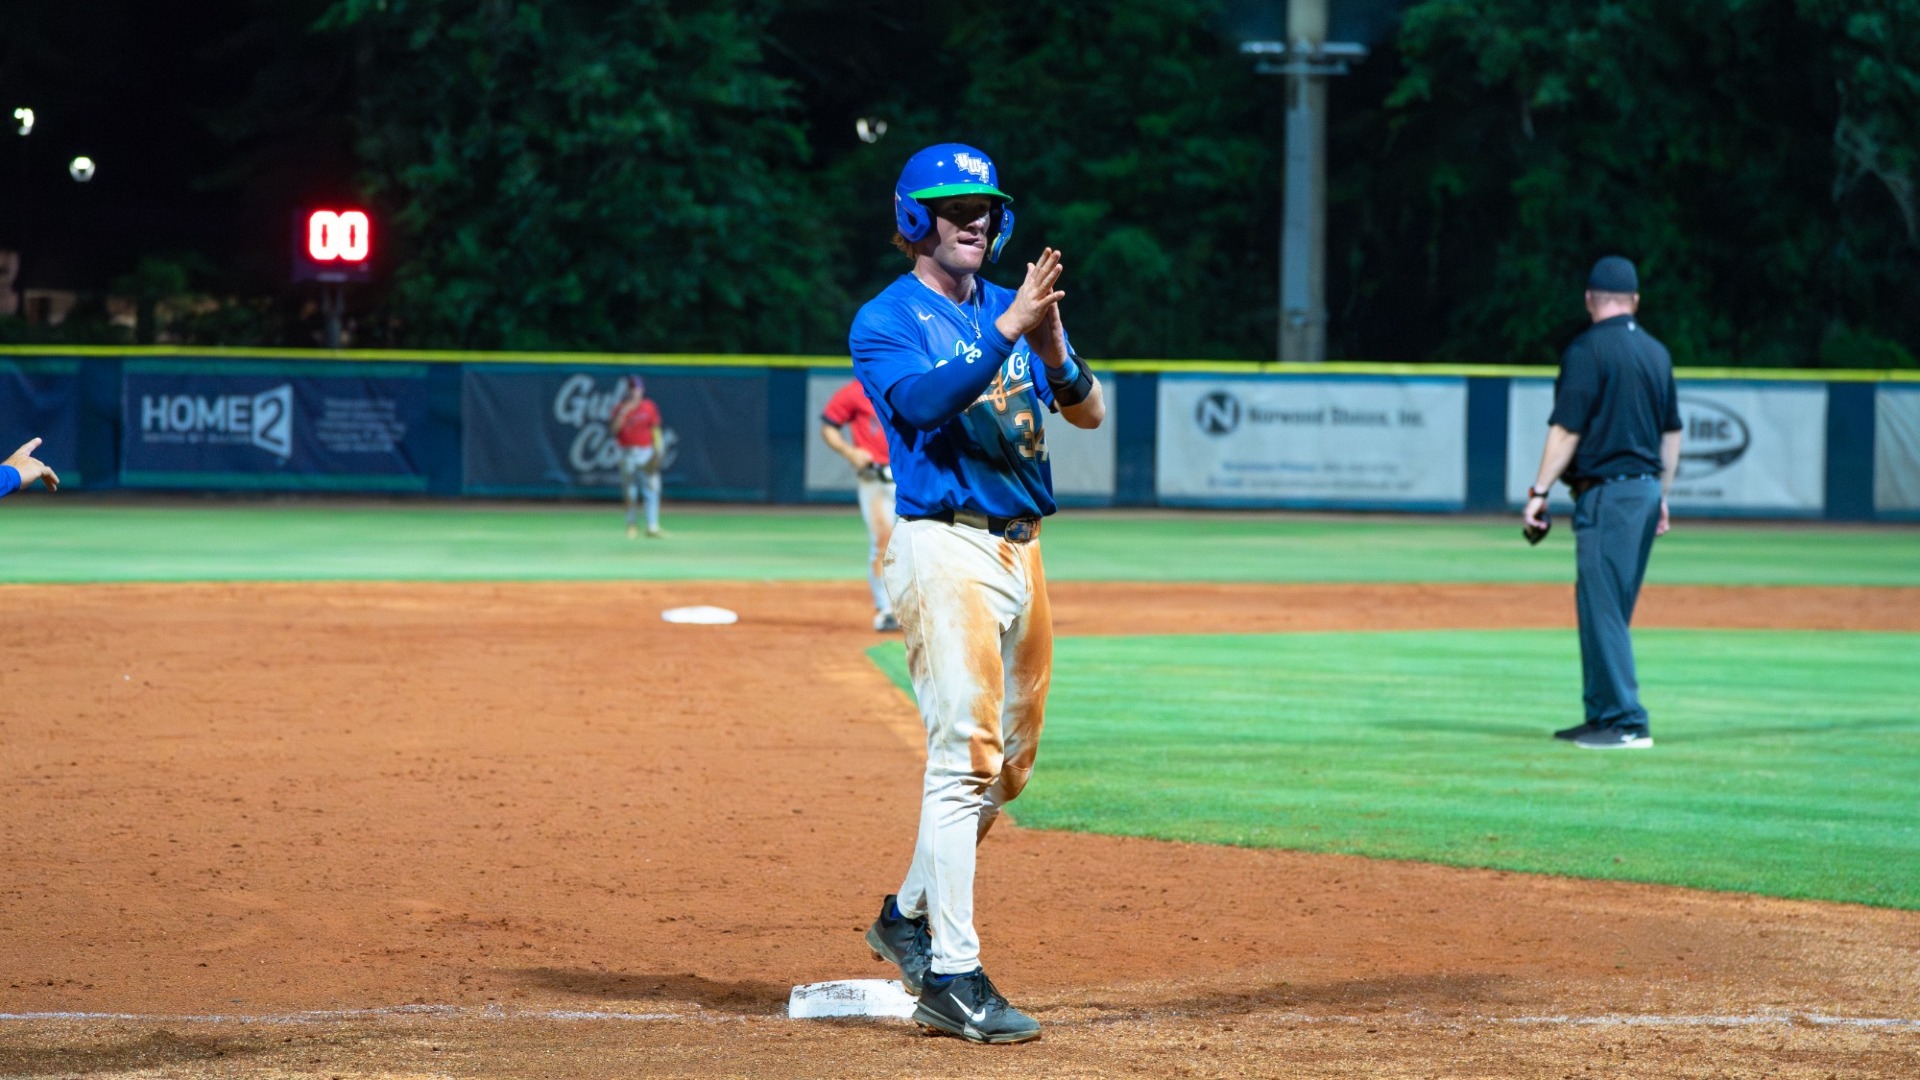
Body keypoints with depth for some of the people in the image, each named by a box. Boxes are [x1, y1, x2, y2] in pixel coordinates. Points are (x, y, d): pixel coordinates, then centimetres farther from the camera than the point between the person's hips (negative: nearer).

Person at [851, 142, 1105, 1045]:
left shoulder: (1011, 309, 16)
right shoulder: (887, 320, -3)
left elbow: (1090, 412, 7)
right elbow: (925, 401, -22)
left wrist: (1052, 350, -13)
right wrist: (1008, 329, -28)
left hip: (1020, 552, 7)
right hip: (946, 548, -7)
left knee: (1008, 764, 13)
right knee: (966, 754, -15)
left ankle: (910, 917, 31)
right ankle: (951, 976, -16)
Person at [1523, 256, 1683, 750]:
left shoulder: (1587, 349, -11)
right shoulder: (1656, 352, 13)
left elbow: (1567, 429, -15)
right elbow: (1671, 432, 18)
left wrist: (1539, 491, -12)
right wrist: (1661, 496, 26)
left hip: (1606, 492, -8)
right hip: (1646, 488, 8)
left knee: (1602, 606, -8)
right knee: (1607, 608, 15)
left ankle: (1627, 722, -12)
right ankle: (1603, 715, 17)